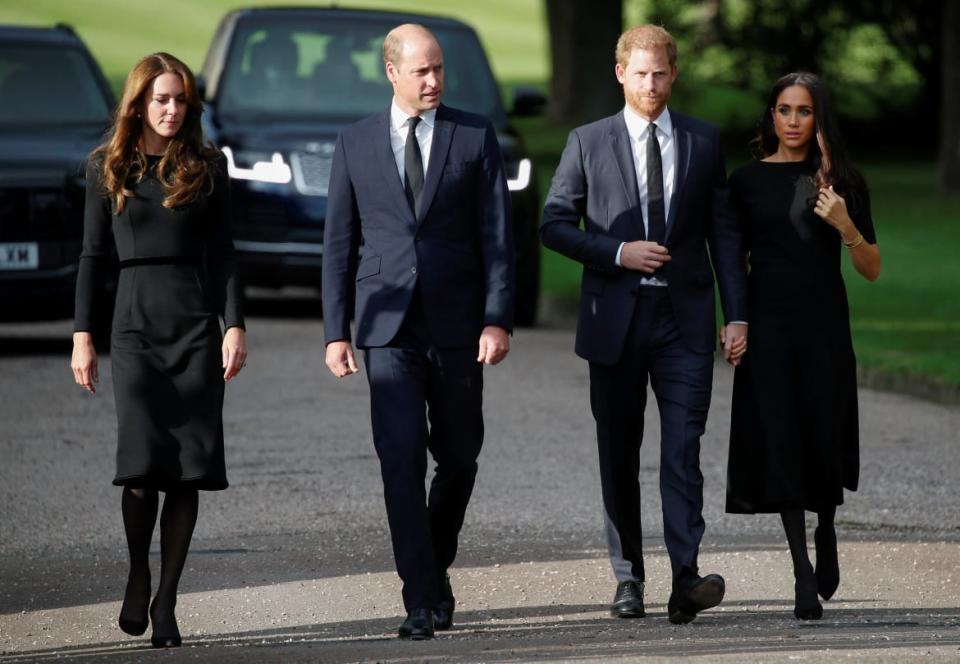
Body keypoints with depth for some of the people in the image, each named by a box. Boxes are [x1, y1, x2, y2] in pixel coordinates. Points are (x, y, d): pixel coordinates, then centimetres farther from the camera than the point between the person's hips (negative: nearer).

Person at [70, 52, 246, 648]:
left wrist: (235, 325, -3)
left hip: (196, 326, 1)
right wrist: (83, 334, 4)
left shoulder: (207, 166, 7)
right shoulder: (107, 168, 7)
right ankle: (138, 576, 8)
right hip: (136, 324, -1)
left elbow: (223, 252, 7)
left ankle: (166, 601, 3)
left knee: (188, 470, -4)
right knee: (143, 462, -15)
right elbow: (94, 255, 9)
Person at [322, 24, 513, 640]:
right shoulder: (356, 143, 6)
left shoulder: (476, 135, 3)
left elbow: (497, 235, 0)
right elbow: (339, 242, 9)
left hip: (456, 324, 0)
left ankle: (435, 564, 31)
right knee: (401, 461, -9)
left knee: (458, 457, 8)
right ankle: (422, 599, -8)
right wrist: (336, 331, 2)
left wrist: (497, 320, -10)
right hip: (389, 327, 0)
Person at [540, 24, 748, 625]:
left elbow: (724, 232, 8)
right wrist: (618, 253, -10)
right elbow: (555, 224, 5)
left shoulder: (704, 142, 8)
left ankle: (686, 577, -21)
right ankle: (629, 576, 14)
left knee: (682, 450, -12)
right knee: (619, 455, 6)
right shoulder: (588, 143, 6)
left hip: (684, 318, -1)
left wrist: (737, 314, 1)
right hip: (616, 319, 1)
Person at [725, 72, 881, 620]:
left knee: (823, 440, 6)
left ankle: (826, 534, 37)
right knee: (780, 441, -7)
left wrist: (846, 228, -14)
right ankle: (804, 574, -5)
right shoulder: (748, 181, 5)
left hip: (825, 327, 0)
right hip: (769, 327, 0)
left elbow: (873, 270, 3)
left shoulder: (842, 182, 3)